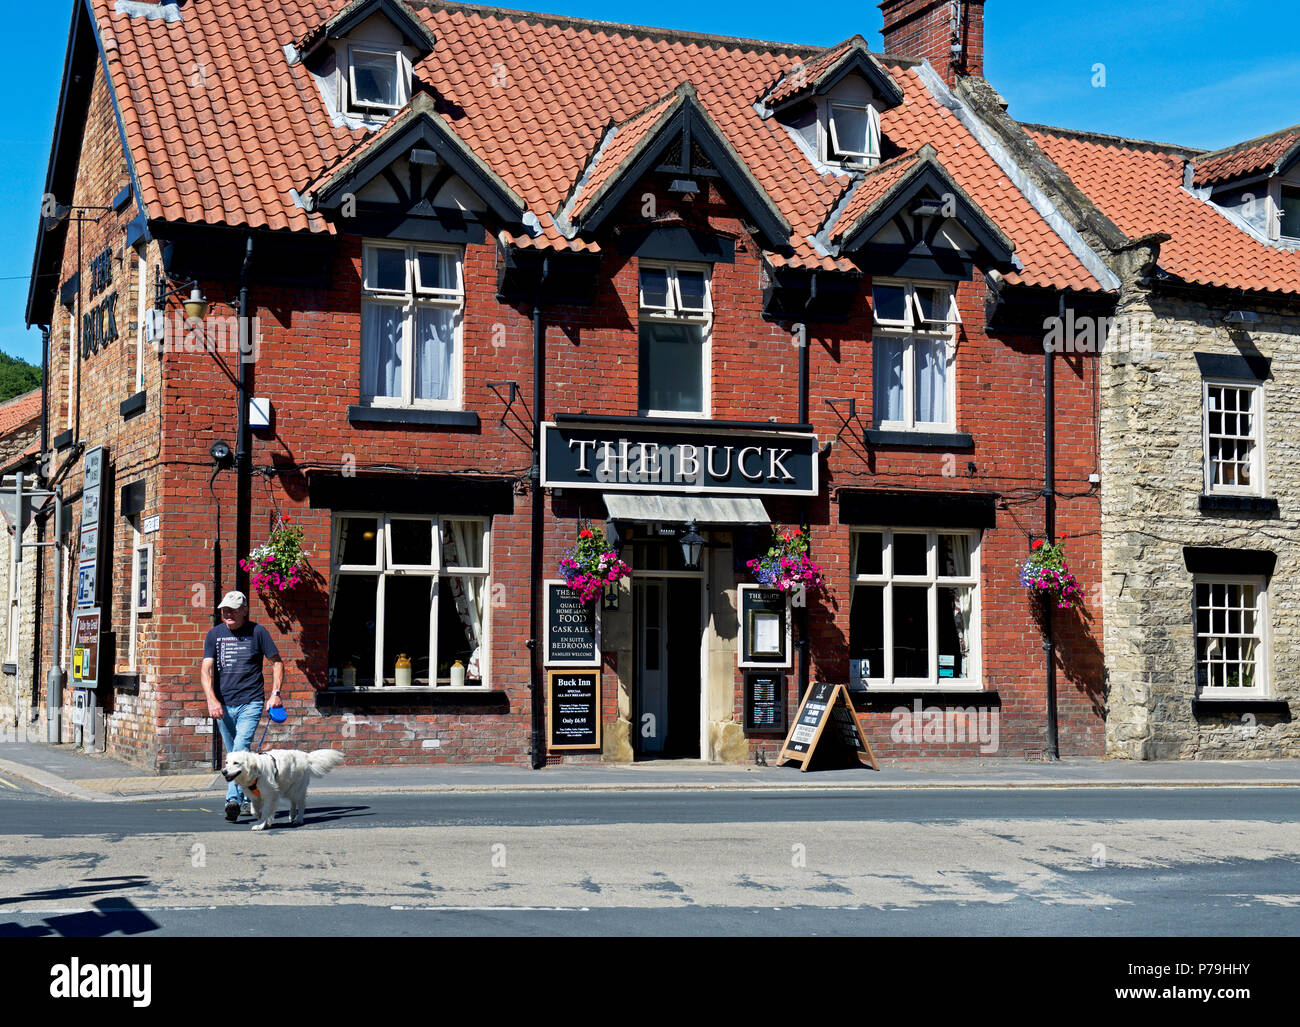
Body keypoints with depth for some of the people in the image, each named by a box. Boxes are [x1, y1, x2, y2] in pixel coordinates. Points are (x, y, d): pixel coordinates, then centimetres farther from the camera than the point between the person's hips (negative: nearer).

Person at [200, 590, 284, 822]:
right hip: (224, 705, 4)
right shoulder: (214, 634, 6)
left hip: (251, 703, -4)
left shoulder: (257, 632, -1)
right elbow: (206, 670, -2)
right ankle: (247, 800, 24)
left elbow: (277, 662, 7)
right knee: (234, 754, 11)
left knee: (241, 749, -20)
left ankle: (233, 800, -26)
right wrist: (212, 700, -16)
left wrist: (275, 693, -4)